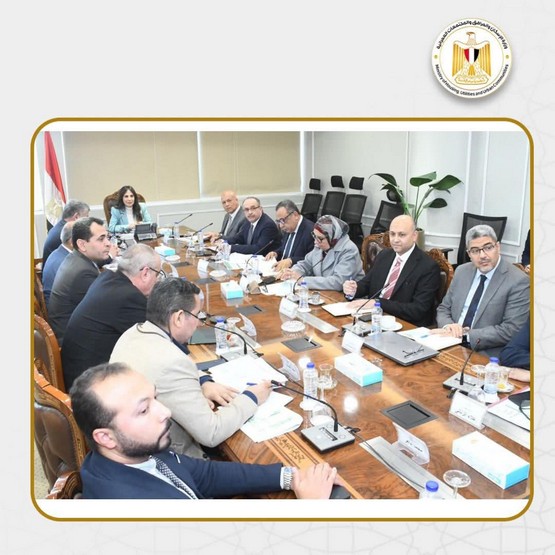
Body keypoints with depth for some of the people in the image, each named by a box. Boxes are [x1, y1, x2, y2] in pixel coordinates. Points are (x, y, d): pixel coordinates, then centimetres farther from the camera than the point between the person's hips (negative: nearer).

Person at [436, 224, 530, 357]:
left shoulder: (518, 281, -8)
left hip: (486, 356, -5)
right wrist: (448, 326, -9)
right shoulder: (462, 271, 10)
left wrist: (465, 335, -18)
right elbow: (443, 309, 14)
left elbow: (511, 330, -14)